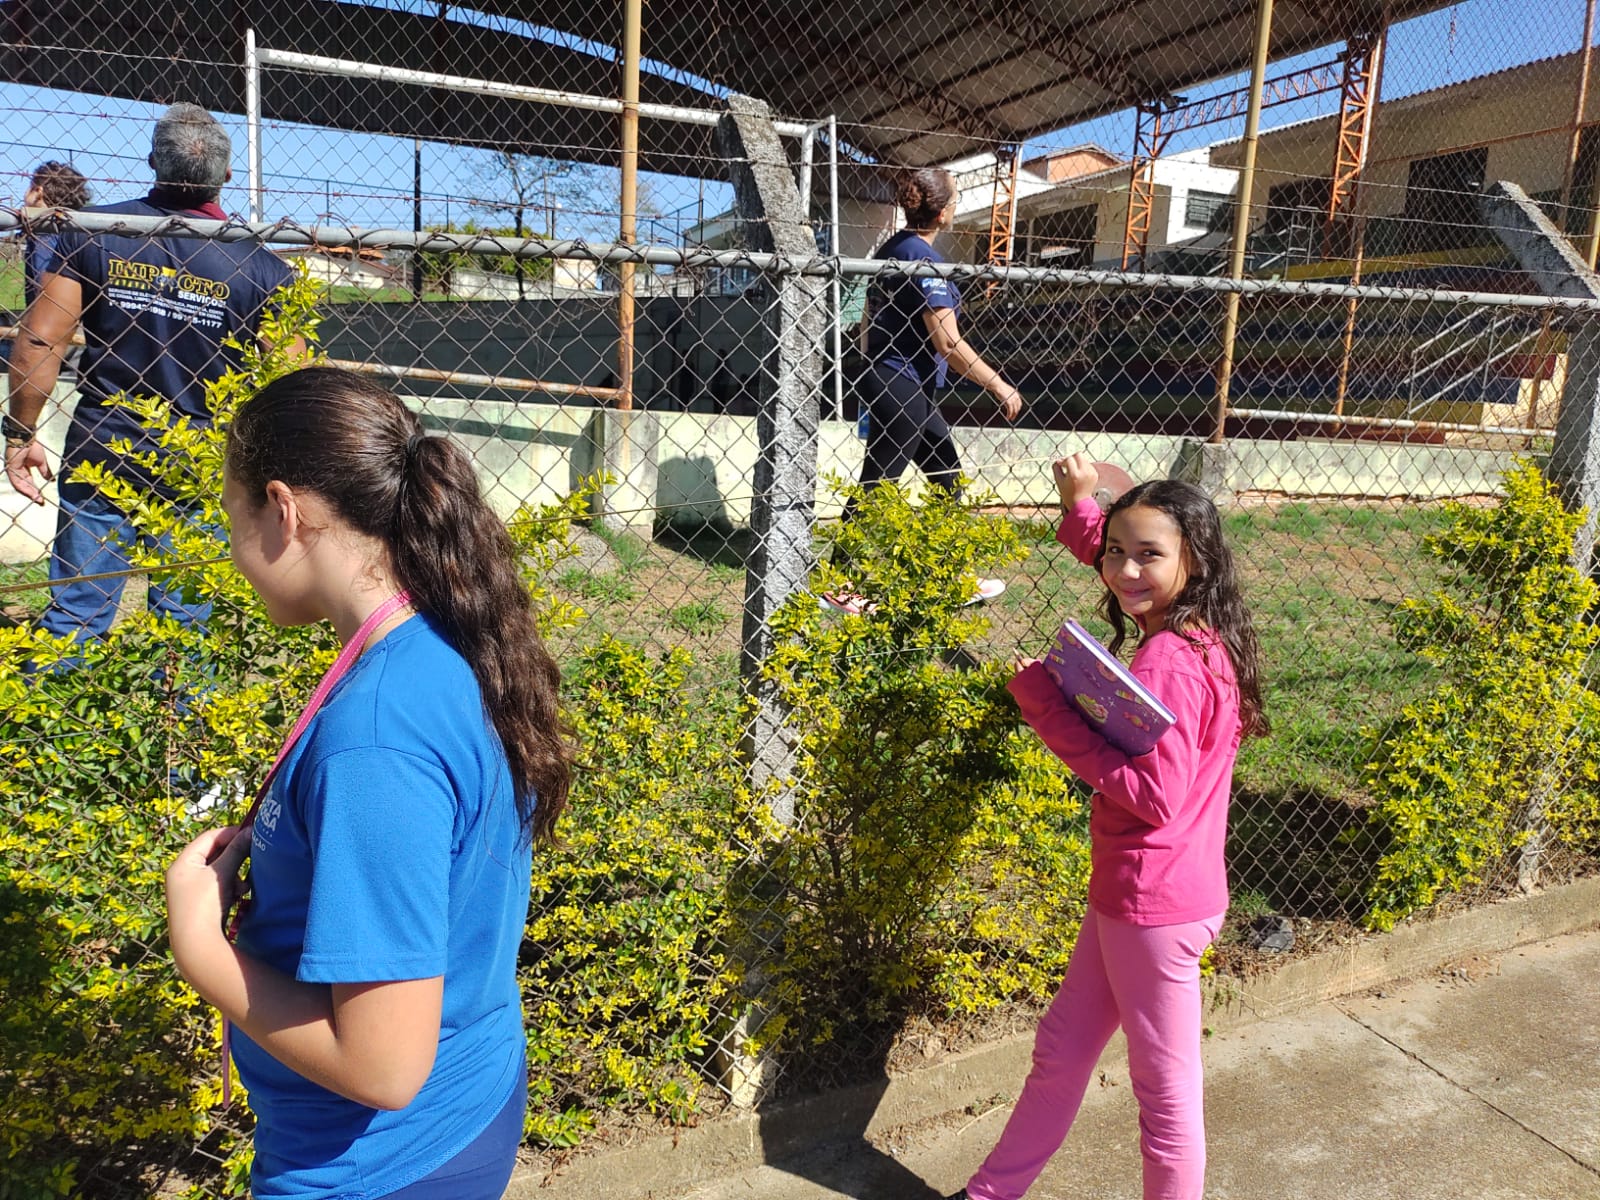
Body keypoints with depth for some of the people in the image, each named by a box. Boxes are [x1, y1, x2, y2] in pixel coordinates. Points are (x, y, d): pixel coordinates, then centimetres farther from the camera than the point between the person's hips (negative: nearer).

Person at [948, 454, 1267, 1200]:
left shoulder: (1167, 666, -25)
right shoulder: (1198, 637, 3)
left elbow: (1156, 796, -27)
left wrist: (1056, 720, -24)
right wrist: (1082, 507, 7)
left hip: (1154, 906, -10)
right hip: (1128, 894, 10)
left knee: (1165, 1087, 10)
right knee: (1061, 1049, 21)